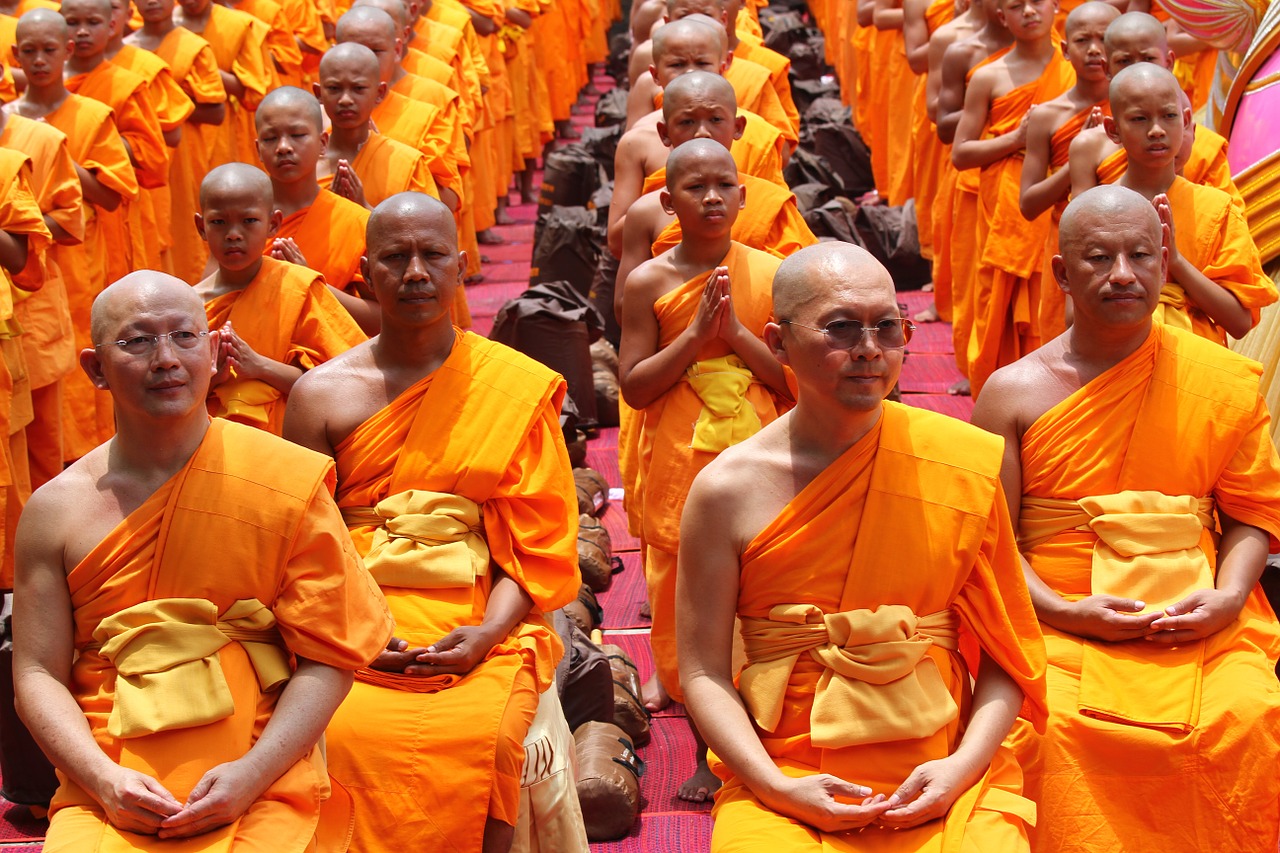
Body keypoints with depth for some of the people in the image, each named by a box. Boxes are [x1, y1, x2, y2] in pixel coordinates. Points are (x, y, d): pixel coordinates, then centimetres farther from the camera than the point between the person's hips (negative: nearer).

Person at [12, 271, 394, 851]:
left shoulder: (287, 481, 2)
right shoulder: (55, 510, 7)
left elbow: (329, 656, 0)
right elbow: (38, 673, 7)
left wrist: (250, 774, -12)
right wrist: (104, 778, -9)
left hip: (260, 786, -1)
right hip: (108, 793, 1)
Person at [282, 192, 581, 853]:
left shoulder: (518, 386, 6)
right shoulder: (323, 393, 8)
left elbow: (540, 543, 4)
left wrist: (488, 633, -11)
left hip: (477, 630, 0)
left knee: (481, 737, -30)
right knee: (345, 736, -29)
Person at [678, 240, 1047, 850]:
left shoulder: (965, 466, 1)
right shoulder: (728, 488, -2)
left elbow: (1003, 652, 5)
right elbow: (704, 672, 0)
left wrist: (962, 767, -8)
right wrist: (777, 787, -11)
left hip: (940, 783, 1)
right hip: (782, 783, -1)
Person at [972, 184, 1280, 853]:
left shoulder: (1224, 380, 7)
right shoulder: (1013, 391, 5)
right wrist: (1066, 612, -12)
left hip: (1199, 621, 1)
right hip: (1059, 620, -1)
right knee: (1052, 728, -30)